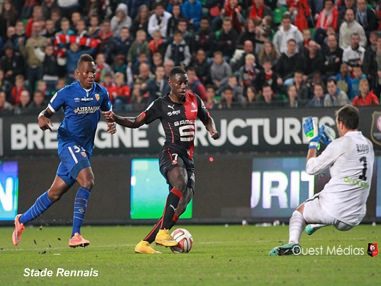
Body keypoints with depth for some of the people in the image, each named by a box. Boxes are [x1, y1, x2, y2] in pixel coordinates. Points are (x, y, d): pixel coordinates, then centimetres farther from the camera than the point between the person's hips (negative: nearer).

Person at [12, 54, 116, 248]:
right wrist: (42, 119, -22)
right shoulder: (66, 93, -6)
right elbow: (46, 112, 2)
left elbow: (108, 112, 21)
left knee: (55, 192, 12)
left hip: (85, 148, 6)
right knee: (87, 181, -27)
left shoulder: (101, 93, 5)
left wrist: (112, 123, -2)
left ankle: (22, 220, 31)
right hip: (68, 143, -6)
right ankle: (75, 235, -26)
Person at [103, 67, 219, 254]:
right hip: (171, 153, -6)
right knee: (181, 182, -37)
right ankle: (162, 232, -38)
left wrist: (213, 131, 6)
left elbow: (207, 119, 28)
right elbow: (136, 122, 7)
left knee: (180, 207, 1)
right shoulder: (161, 104, 0)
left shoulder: (194, 100, 12)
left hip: (188, 158, 6)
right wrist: (116, 119, -9)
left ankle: (144, 243, 6)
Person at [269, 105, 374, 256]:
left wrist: (313, 142, 12)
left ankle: (293, 243, -5)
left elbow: (311, 168, -1)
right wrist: (330, 143, 33)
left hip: (333, 211, -6)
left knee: (299, 211, 17)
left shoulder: (341, 144, -10)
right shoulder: (368, 145, 10)